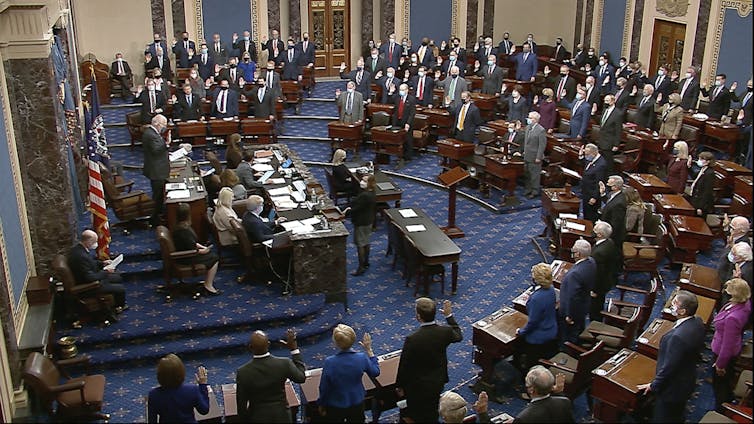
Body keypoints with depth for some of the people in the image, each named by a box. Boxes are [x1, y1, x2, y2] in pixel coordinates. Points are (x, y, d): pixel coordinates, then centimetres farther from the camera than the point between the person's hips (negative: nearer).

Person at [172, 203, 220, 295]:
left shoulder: (178, 227, 3)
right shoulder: (185, 230, -28)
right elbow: (193, 250, -24)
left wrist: (202, 246, 6)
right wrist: (203, 251, -7)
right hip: (186, 259, -10)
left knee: (211, 254, 15)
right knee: (214, 258, -4)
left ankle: (208, 280, 18)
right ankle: (208, 286, 1)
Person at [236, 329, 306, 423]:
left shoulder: (242, 372, -20)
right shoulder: (284, 364, -20)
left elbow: (241, 404, -10)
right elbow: (301, 377, 0)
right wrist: (294, 348, 1)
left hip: (257, 418, -1)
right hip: (281, 417, 1)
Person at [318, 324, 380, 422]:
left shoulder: (329, 362, -29)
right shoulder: (362, 358, -23)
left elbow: (324, 387, -16)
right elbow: (375, 373, -2)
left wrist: (321, 404, 3)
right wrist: (369, 350, 2)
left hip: (335, 406, -2)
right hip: (357, 404, 2)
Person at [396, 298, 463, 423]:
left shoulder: (412, 339, -31)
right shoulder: (445, 332, -18)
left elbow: (404, 366, -18)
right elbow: (458, 336, 7)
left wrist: (400, 386, -2)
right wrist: (449, 315, 16)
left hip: (417, 386, -4)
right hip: (438, 383, 4)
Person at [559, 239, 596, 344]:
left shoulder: (575, 274, -39)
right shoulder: (592, 262, -12)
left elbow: (572, 297, -30)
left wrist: (569, 316, -19)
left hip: (573, 310, -9)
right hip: (584, 306, 9)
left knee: (570, 338, 14)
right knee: (580, 333, 30)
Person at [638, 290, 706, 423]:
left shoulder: (677, 336, -39)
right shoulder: (698, 322, -12)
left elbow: (669, 366, -28)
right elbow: (697, 349, 5)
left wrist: (654, 385, -13)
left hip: (672, 387, -8)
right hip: (688, 381, 8)